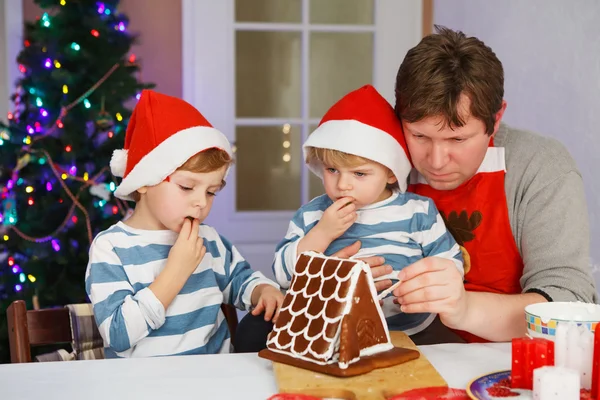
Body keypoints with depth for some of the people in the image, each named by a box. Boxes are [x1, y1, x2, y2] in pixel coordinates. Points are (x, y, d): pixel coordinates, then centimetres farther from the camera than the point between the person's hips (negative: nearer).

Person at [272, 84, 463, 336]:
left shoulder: (418, 211, 5)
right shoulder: (310, 215, 9)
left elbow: (451, 264, 7)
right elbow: (283, 275, 4)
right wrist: (322, 234, -7)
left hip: (409, 331, 0)